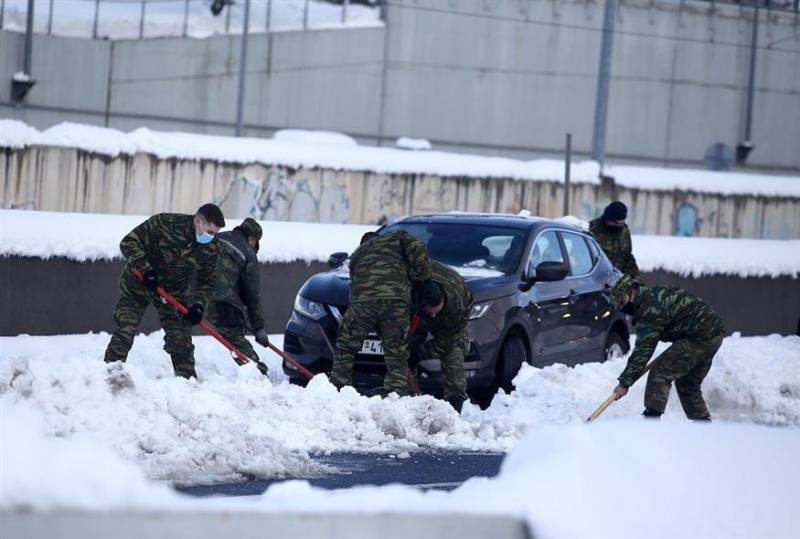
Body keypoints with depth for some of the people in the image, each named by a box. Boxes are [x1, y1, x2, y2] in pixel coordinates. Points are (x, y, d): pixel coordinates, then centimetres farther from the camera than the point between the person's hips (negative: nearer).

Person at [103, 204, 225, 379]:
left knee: (181, 340, -1)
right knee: (124, 332, -9)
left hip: (174, 292, 3)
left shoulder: (210, 249, -13)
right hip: (138, 284, -3)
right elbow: (129, 243, -21)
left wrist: (198, 305, -18)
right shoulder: (164, 223, -26)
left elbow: (207, 282, 0)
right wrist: (146, 271, -29)